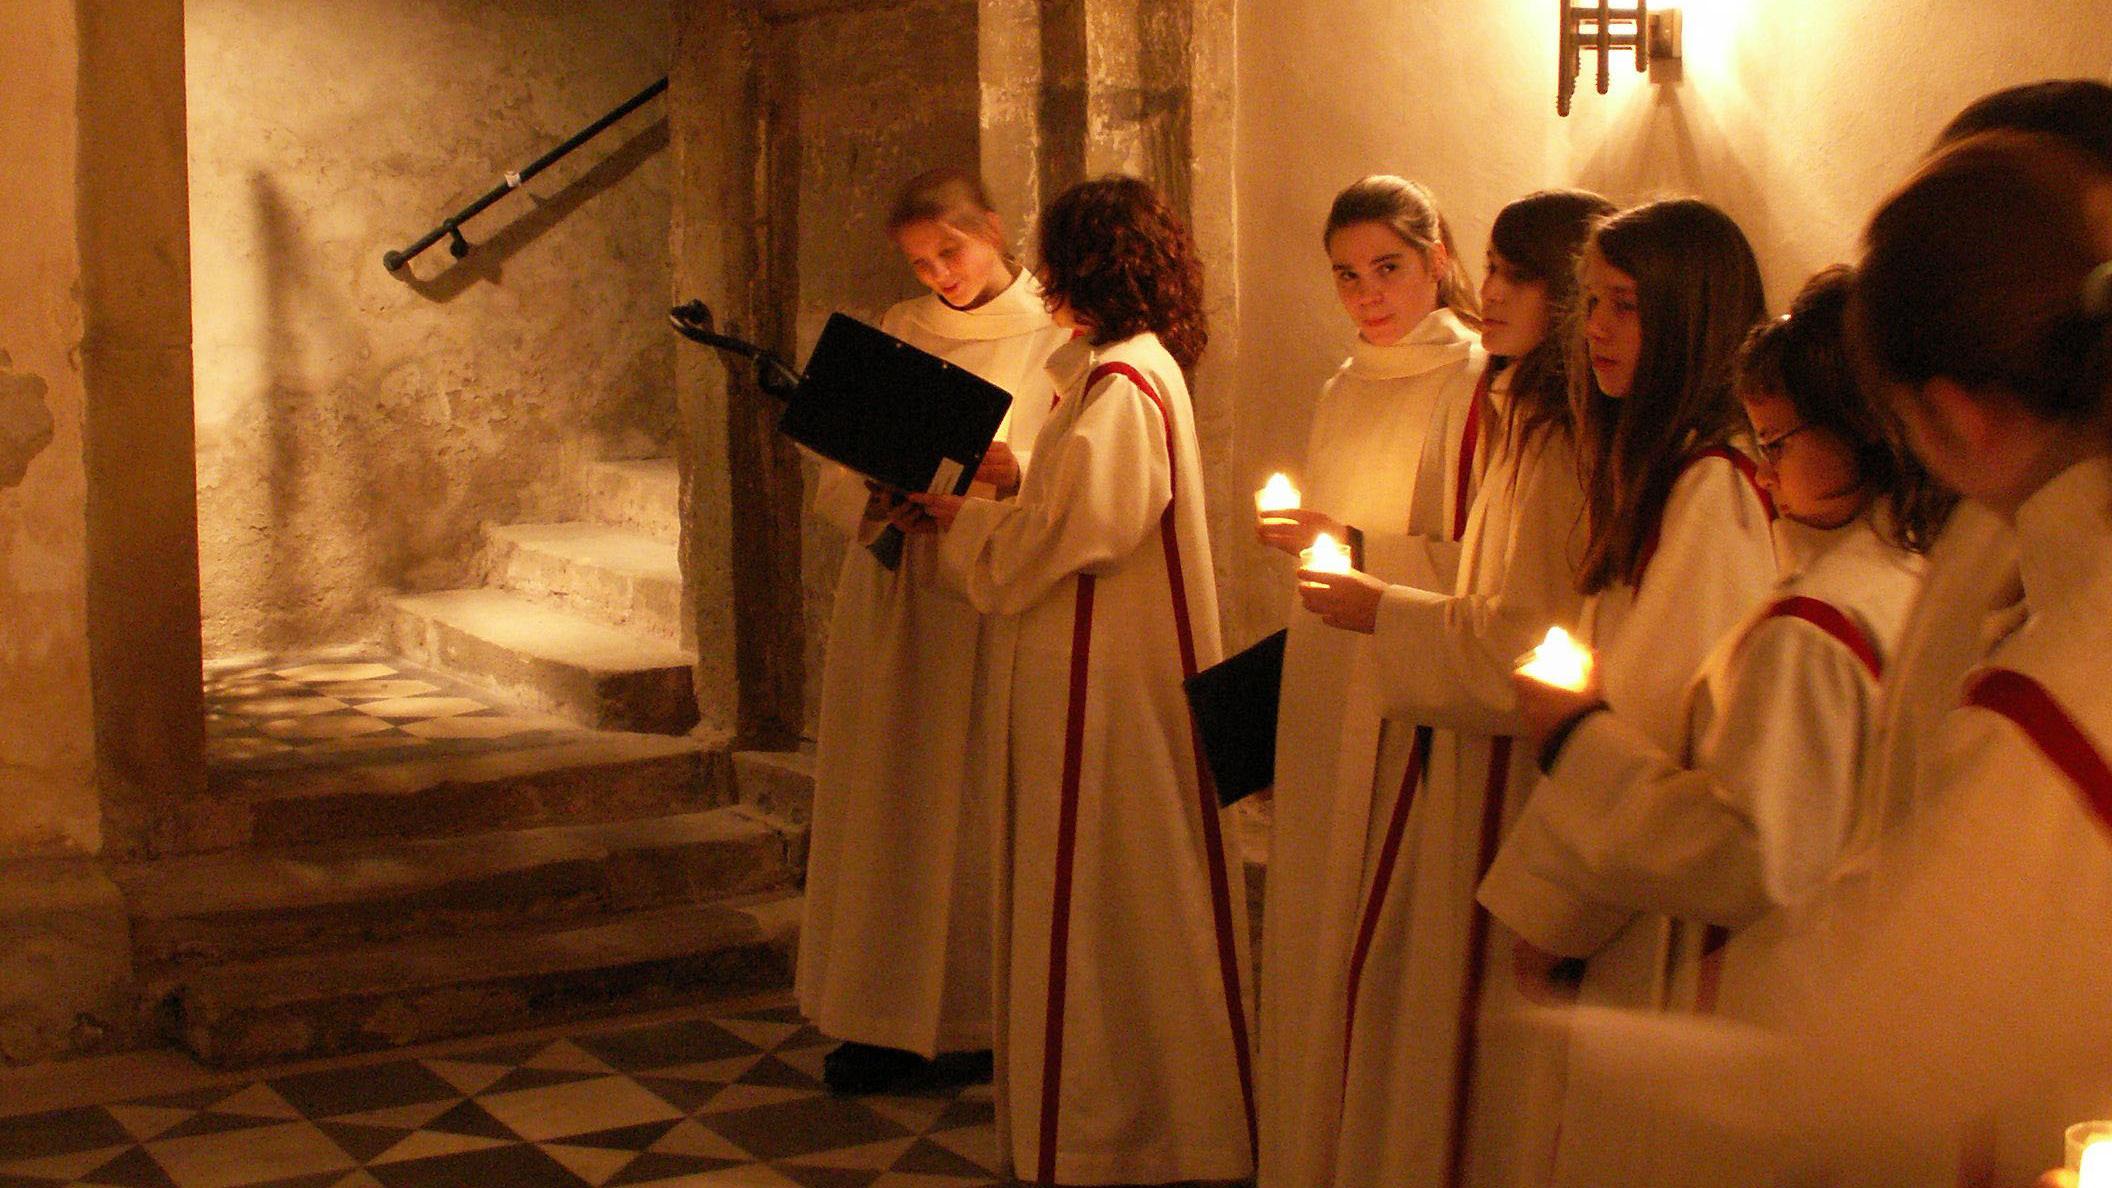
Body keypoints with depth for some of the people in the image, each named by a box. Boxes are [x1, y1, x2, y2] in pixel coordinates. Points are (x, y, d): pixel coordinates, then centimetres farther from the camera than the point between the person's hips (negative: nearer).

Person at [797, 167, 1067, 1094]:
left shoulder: (1056, 338, 2)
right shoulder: (899, 332, 14)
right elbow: (837, 472, 11)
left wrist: (1015, 473, -26)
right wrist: (876, 499, -12)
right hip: (891, 595, 4)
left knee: (981, 799, -1)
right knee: (885, 797, 3)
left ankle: (982, 1014, 10)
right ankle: (887, 1017, 10)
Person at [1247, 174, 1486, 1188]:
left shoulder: (1475, 388, -10)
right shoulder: (1345, 389, 14)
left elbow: (1479, 566, -15)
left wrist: (1356, 546, -18)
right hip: (1325, 695, 7)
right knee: (1311, 923, 11)